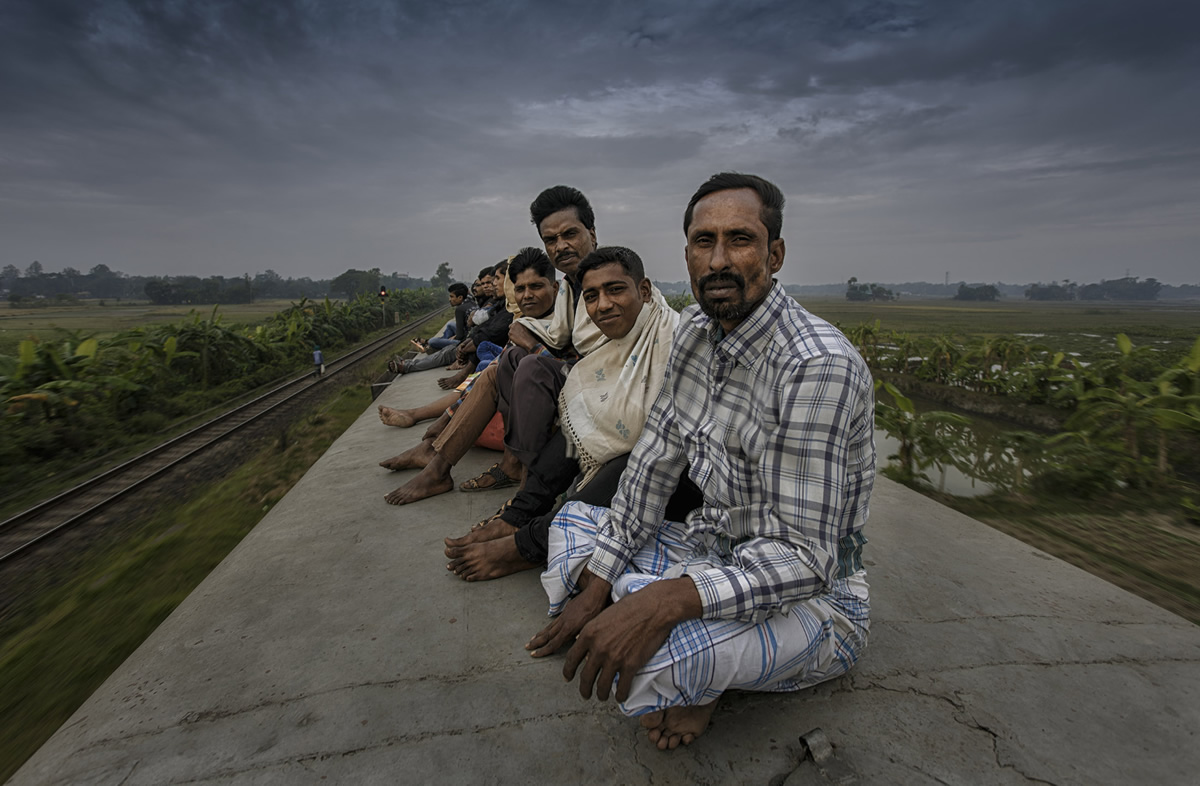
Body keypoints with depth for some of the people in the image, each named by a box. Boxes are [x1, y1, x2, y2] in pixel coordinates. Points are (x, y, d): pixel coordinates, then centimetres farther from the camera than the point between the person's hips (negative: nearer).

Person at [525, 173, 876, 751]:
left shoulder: (818, 364, -27)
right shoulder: (695, 331, -2)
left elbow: (804, 556, -27)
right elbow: (654, 463, 0)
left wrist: (668, 600, -42)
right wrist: (596, 584, -4)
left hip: (811, 595, -7)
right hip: (714, 547, 8)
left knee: (647, 658, -36)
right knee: (573, 525, 11)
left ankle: (692, 685, 1)